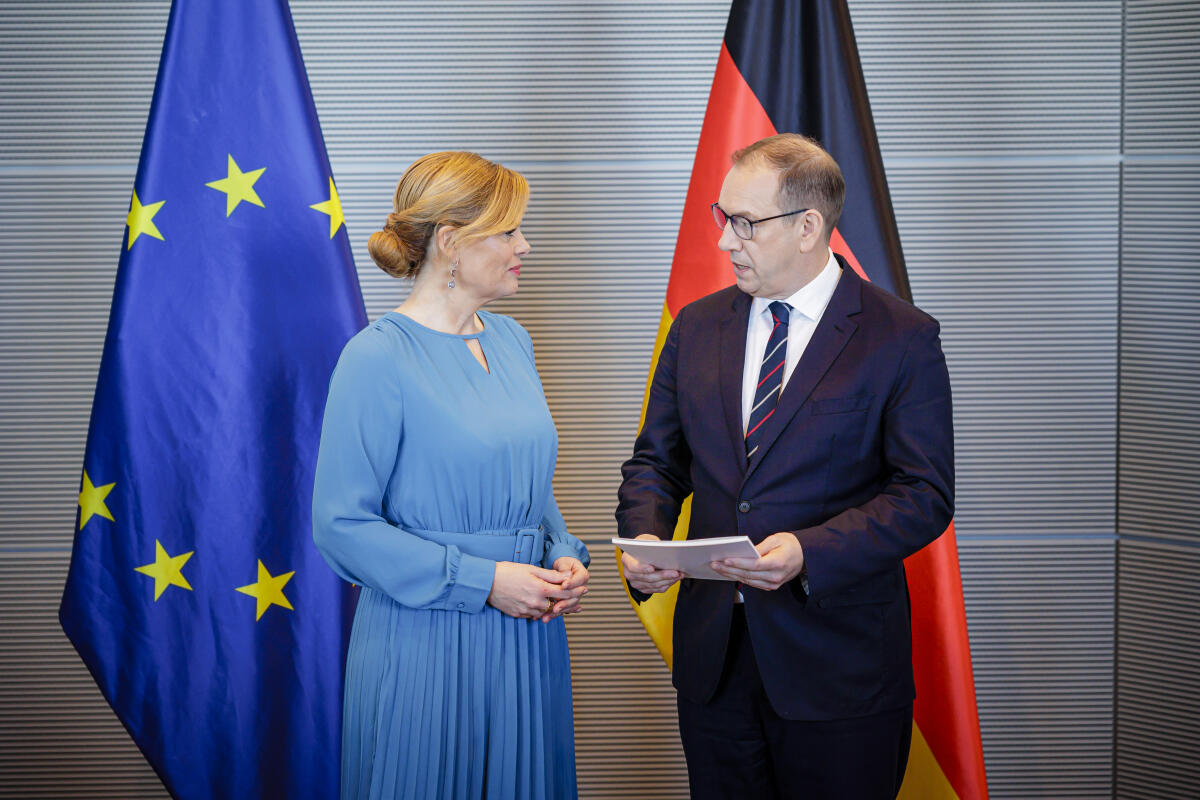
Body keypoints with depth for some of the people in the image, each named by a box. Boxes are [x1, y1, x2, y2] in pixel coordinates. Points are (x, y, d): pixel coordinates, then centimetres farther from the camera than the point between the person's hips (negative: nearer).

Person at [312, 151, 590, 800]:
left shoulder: (510, 339, 8)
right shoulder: (378, 357, -14)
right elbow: (341, 525, -16)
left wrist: (563, 554, 0)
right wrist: (482, 580, -18)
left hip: (526, 632, 7)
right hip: (424, 643, -7)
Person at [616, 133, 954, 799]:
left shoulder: (903, 339, -7)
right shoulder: (696, 326, 8)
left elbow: (925, 493, -10)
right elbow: (656, 460, 13)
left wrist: (810, 551, -24)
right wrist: (644, 536, -8)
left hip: (839, 665, -4)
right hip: (713, 655, 4)